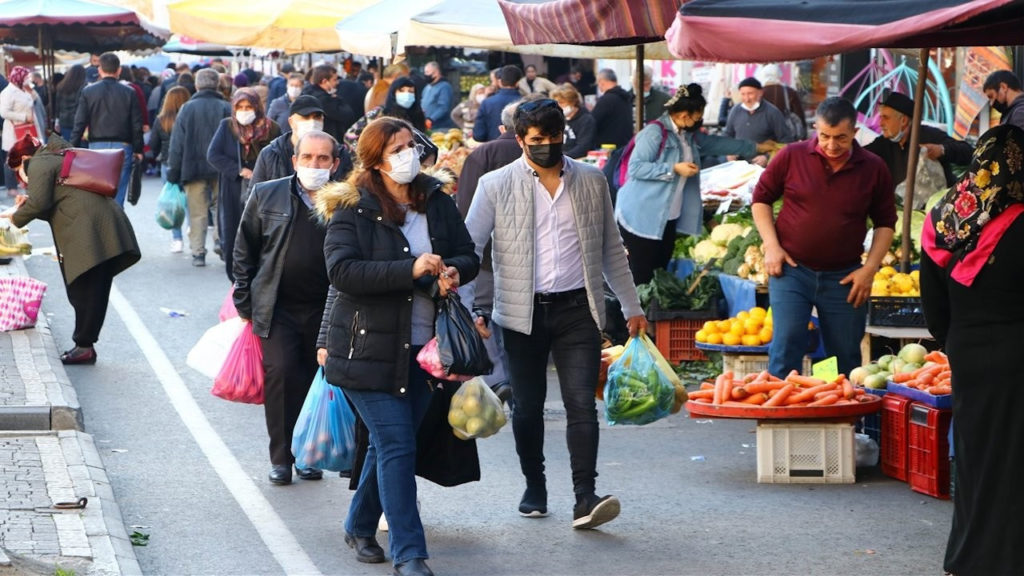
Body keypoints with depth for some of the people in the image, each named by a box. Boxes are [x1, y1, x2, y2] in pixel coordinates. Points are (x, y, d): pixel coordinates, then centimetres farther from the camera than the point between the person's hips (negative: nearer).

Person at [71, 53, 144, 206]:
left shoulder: (88, 91, 1)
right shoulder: (129, 93, 1)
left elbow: (80, 123, 0)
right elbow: (137, 125, 2)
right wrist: (138, 149, 11)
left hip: (97, 147, 1)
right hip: (122, 146, -1)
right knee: (118, 193, 0)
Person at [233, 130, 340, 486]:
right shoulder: (266, 196, 5)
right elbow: (244, 252, 10)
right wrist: (244, 303, 5)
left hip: (325, 310, 0)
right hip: (278, 309, 0)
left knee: (316, 382, 4)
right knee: (281, 372, -11)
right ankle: (281, 457, -1)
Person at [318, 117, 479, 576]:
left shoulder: (437, 202, 8)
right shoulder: (352, 211, -8)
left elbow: (469, 257, 12)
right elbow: (342, 271, -20)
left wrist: (453, 271, -12)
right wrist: (411, 269, -27)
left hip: (423, 348, 5)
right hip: (370, 346, -5)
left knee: (389, 443, 15)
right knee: (397, 444, -10)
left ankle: (360, 526, 35)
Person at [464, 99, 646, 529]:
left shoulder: (591, 181, 8)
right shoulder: (496, 185, 1)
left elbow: (611, 249, 16)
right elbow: (468, 247, 0)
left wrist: (632, 307, 16)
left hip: (577, 310, 0)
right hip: (523, 314, 0)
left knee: (581, 404, -10)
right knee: (527, 407, 9)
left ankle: (585, 498, -15)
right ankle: (534, 487, 27)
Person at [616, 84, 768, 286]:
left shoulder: (690, 135, 14)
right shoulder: (655, 132, -15)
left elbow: (717, 143, 25)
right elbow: (635, 167, -20)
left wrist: (755, 148, 28)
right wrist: (674, 169, -21)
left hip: (669, 219, 9)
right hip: (643, 218, -9)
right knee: (640, 279, -9)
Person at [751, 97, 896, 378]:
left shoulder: (873, 168, 1)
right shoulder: (792, 156, -3)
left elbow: (885, 222, 9)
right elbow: (761, 198, 7)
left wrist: (870, 268, -1)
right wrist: (772, 246, -4)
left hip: (844, 277, 2)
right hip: (791, 268, -1)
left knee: (846, 357, 7)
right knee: (786, 346, -9)